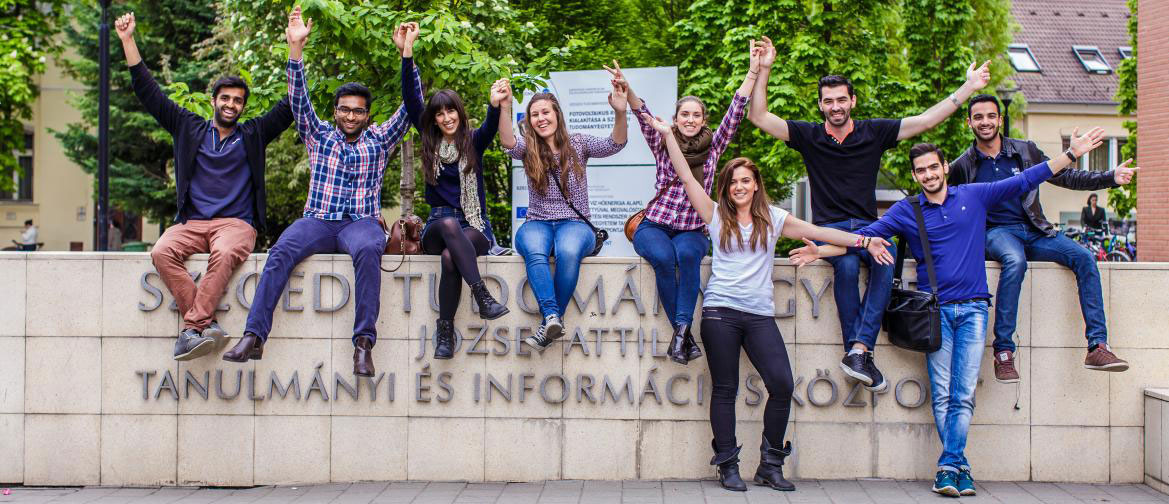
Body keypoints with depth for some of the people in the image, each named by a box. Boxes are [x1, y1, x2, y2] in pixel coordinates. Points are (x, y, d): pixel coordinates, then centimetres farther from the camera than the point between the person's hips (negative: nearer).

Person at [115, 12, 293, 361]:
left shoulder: (253, 135, 16)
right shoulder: (189, 129, 19)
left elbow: (290, 106, 10)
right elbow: (149, 93, 19)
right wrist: (128, 41, 14)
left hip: (237, 223, -2)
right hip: (192, 222, 2)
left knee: (225, 254, -37)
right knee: (162, 253, -30)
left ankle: (193, 328, -35)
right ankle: (206, 324, -32)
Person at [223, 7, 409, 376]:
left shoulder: (379, 140, 16)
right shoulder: (319, 136, 19)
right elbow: (298, 99, 8)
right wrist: (296, 49, -3)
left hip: (361, 222, -1)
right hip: (317, 221, 2)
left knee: (368, 250, -38)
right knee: (281, 251, -30)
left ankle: (364, 342, -40)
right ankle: (254, 336, -34)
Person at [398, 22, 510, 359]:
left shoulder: (474, 141, 6)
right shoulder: (430, 143, 11)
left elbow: (491, 127, -18)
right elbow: (411, 101, 1)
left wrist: (495, 105, -42)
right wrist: (407, 54, -9)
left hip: (474, 228, -1)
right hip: (437, 227, 1)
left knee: (450, 257, -34)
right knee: (450, 224, -35)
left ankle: (445, 328, -26)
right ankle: (483, 296, -44)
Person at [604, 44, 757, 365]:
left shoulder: (712, 147, 10)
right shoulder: (663, 145, 7)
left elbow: (736, 112, 3)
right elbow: (643, 117, -9)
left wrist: (753, 73, -4)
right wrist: (626, 89, -26)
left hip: (692, 230, 1)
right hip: (654, 225, -1)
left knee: (686, 254, -34)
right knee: (664, 257, -33)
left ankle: (681, 330, -35)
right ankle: (685, 335, -26)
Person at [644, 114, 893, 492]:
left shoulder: (773, 219, 12)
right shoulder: (716, 216, 8)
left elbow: (819, 232, 11)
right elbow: (686, 177, 5)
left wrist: (863, 241, 4)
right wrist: (667, 134, 3)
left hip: (760, 314, 2)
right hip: (720, 311, -1)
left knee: (782, 385, -8)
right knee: (725, 389, 2)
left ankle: (770, 466, 7)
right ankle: (728, 466, 11)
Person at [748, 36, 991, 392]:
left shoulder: (874, 132, 9)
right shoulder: (808, 136, 6)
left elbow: (927, 120, 9)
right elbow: (759, 117, -1)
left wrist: (968, 87, 7)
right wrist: (763, 71, -9)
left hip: (867, 226, 1)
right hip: (828, 227, -1)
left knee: (886, 263, -32)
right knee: (847, 265, -34)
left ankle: (857, 351, -34)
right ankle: (861, 353, -27)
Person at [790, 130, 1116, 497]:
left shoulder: (975, 196, 8)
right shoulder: (906, 211, 6)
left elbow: (1025, 181, 10)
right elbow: (865, 235, 0)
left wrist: (1072, 154, 6)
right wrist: (821, 251, -11)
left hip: (972, 309, 0)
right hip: (936, 310, 0)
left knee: (963, 395, -3)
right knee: (942, 395, -2)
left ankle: (948, 466, 3)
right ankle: (960, 467, 8)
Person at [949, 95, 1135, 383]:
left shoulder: (1025, 151, 10)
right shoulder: (962, 166, 4)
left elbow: (1064, 177, 15)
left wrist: (1111, 177, 6)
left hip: (1033, 232, 4)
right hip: (996, 232, -4)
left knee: (1084, 258, -20)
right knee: (1015, 261, -38)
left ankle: (1097, 347, -20)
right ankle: (1003, 353, -35)